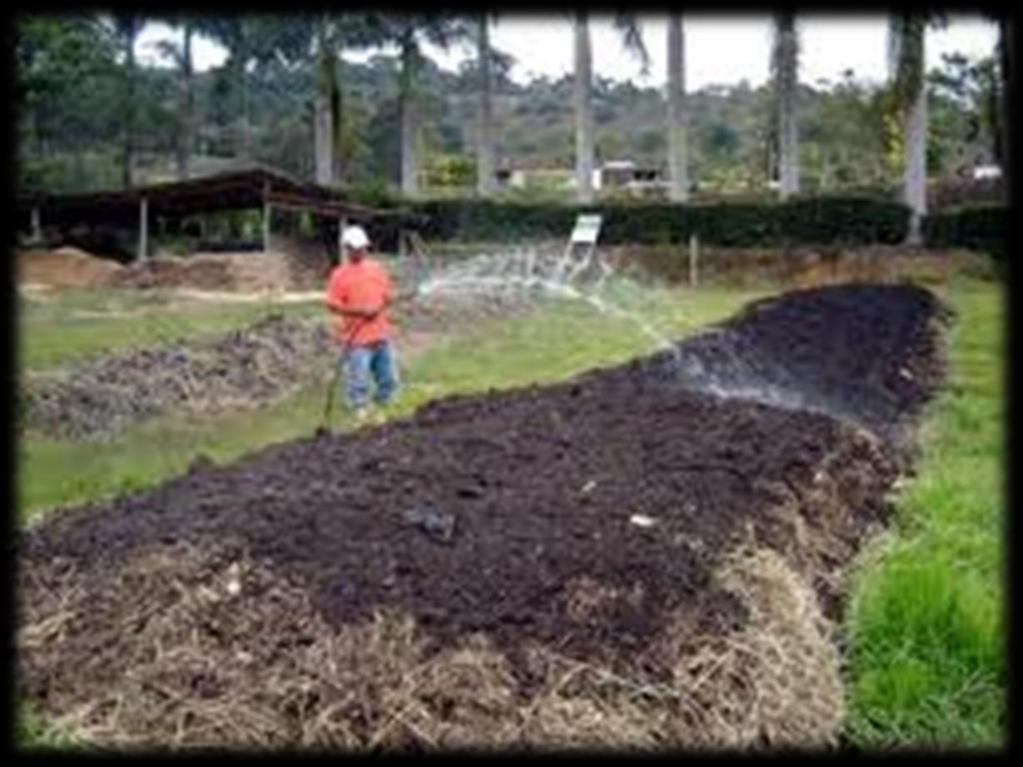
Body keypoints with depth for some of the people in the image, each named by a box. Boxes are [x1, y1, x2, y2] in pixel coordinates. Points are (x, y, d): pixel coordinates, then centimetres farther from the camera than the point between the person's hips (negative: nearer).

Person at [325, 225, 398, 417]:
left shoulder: (377, 268, 9)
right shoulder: (340, 274, -6)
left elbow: (388, 295, 13)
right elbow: (333, 305, -10)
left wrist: (380, 307, -9)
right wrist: (361, 311, -19)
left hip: (381, 334, 5)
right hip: (356, 338, -5)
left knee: (389, 378, 14)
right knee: (358, 379, -4)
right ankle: (360, 412, 11)